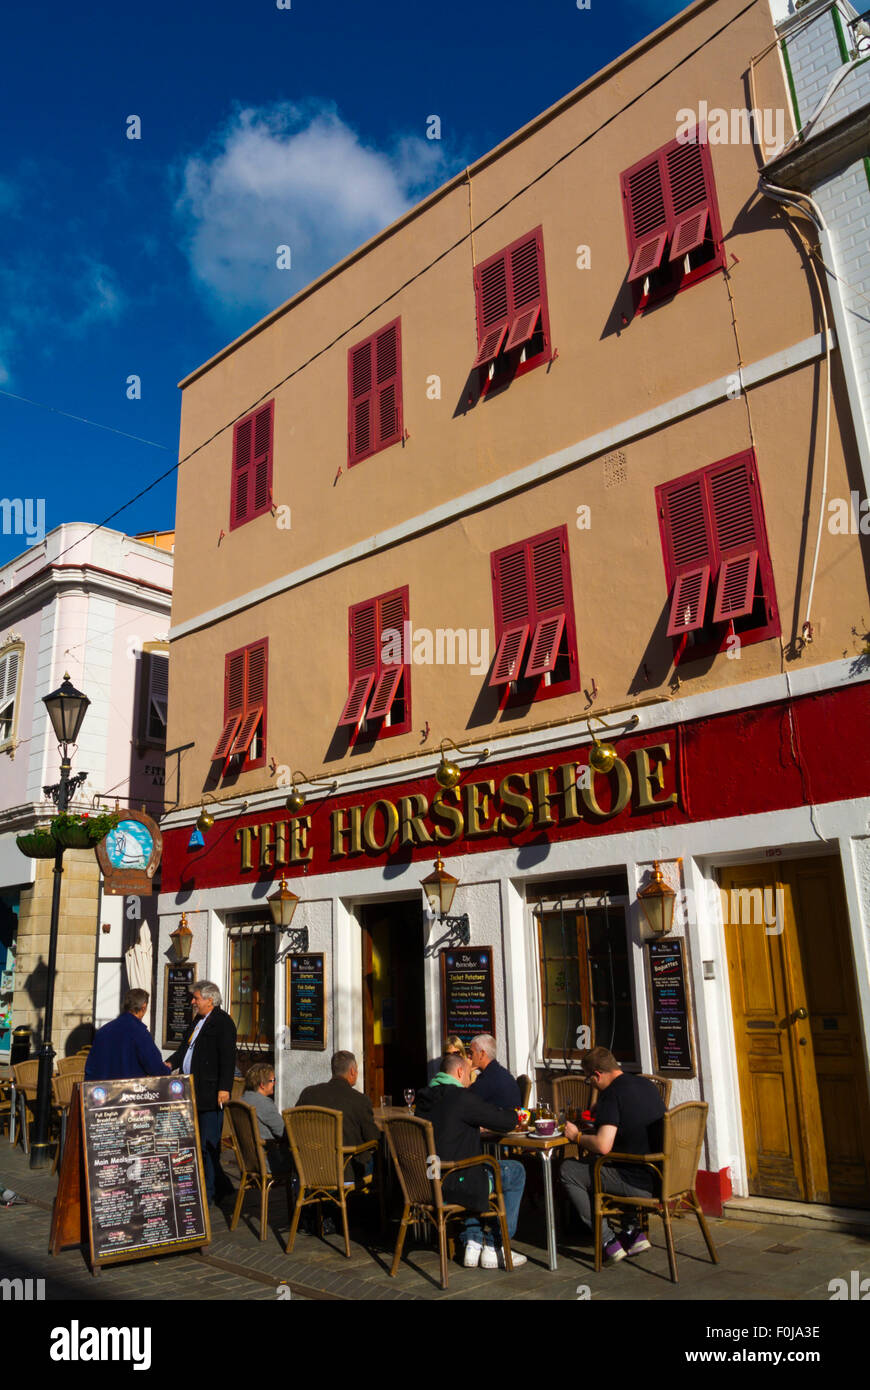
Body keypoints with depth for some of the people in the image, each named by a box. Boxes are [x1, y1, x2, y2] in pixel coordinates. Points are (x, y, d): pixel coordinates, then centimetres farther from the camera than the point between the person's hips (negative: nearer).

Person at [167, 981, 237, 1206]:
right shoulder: (197, 1021, 17)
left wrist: (224, 1088, -21)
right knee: (198, 1142, 15)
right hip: (193, 1092, 9)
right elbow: (186, 1047, 22)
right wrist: (171, 1063, 3)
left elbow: (228, 1057, -16)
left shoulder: (223, 1022, -11)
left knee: (208, 1144, -4)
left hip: (211, 1093, -9)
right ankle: (221, 1186, 28)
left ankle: (208, 1193, 5)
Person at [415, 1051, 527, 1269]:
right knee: (515, 1172, 9)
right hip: (452, 1184, -8)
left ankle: (473, 1244, 27)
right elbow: (508, 1122, -13)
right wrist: (509, 1110, 9)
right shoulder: (462, 1098, -18)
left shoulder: (424, 1096, 7)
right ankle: (494, 1248, 14)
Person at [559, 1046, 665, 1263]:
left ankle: (609, 1242, 3)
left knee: (568, 1170, 3)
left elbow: (603, 1146, -25)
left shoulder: (611, 1094, -17)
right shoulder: (646, 1084, 8)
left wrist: (576, 1136, -7)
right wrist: (601, 1111, 24)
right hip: (663, 1175, 9)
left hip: (639, 1183, -9)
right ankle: (633, 1233, 22)